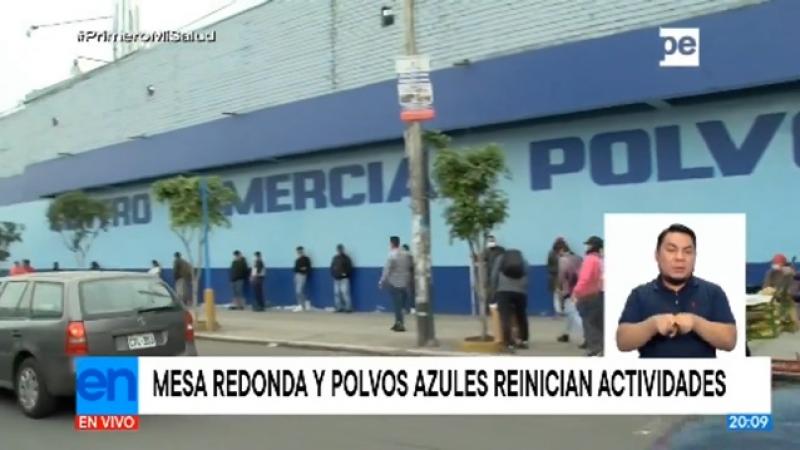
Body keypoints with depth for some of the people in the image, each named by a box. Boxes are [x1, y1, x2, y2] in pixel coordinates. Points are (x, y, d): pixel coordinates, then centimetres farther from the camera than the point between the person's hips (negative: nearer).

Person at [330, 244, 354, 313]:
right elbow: (332, 267, 18)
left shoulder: (346, 258, -2)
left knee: (345, 293, -13)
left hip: (344, 278, -6)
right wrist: (333, 274, 3)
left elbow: (349, 268, -7)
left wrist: (345, 274, -17)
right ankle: (339, 308, 12)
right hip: (336, 279, 6)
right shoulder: (335, 258, 16)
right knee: (337, 293, 6)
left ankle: (348, 308, -13)